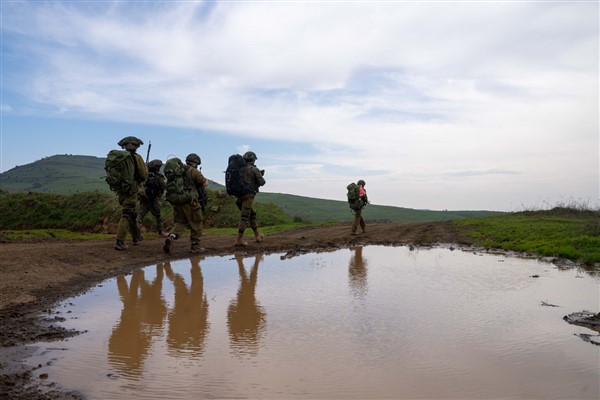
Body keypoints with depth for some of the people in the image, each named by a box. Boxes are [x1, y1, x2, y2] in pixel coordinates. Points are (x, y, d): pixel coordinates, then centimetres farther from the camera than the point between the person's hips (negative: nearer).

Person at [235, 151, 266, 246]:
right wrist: (261, 176, 15)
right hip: (248, 196, -7)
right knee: (244, 217, -6)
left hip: (239, 195, 7)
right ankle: (239, 240, -8)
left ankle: (257, 235, 29)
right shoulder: (254, 169, -6)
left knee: (252, 214, 20)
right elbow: (261, 182, -6)